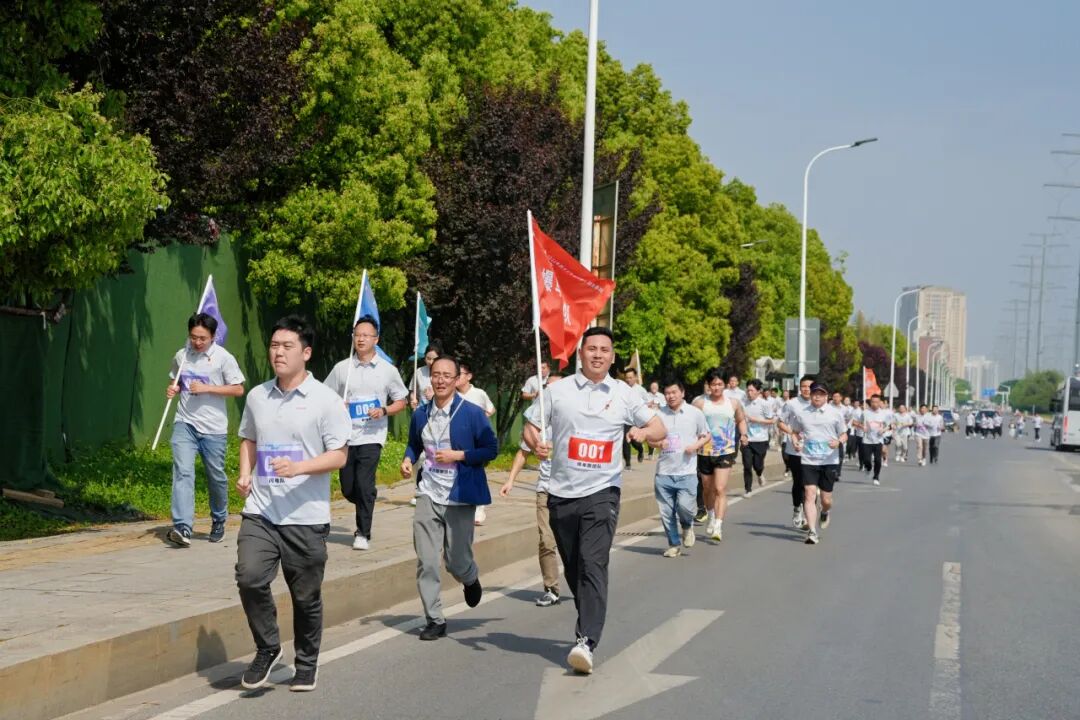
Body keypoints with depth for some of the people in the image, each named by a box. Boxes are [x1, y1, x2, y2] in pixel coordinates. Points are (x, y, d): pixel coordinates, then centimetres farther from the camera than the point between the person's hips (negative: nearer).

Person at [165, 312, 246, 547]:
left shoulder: (223, 357, -5)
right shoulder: (181, 356, 8)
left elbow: (238, 389, -5)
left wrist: (207, 388, -14)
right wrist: (173, 389, 1)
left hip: (214, 428, -2)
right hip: (185, 424, 2)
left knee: (216, 476, 9)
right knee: (182, 472, -14)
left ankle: (219, 521, 33)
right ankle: (182, 528, -23)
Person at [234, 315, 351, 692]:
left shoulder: (326, 400, -5)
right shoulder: (257, 396, 9)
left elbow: (339, 455, -7)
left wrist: (298, 467, -22)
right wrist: (244, 473, 6)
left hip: (306, 516, -3)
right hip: (260, 512, 3)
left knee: (306, 596, 7)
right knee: (250, 577, -16)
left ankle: (306, 665, 27)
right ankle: (267, 649, 7)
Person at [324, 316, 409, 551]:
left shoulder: (388, 370, 3)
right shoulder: (341, 368, 6)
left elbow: (401, 402, 9)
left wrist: (383, 411, -10)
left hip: (371, 436, -3)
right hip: (345, 435, 3)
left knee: (363, 485, -13)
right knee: (348, 489, 6)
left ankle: (363, 533, -1)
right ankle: (369, 502, 38)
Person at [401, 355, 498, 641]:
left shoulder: (472, 413, -7)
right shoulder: (421, 414, 6)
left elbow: (491, 449, -5)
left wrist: (458, 455, -16)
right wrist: (408, 460, 2)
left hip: (459, 498, -3)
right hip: (428, 496, 3)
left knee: (456, 561, 4)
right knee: (426, 562, -2)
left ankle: (471, 580, 41)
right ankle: (435, 621, 8)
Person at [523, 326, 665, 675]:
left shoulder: (624, 394, 5)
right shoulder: (558, 390, 6)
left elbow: (660, 429, 8)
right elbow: (530, 425, 8)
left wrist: (644, 432, -16)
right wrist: (536, 445, -14)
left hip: (602, 492, -2)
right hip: (562, 493, 2)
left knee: (593, 564, -16)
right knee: (572, 568, 11)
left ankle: (586, 641, -23)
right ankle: (590, 623, 33)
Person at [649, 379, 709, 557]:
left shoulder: (695, 413, 1)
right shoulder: (659, 414, 4)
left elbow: (705, 435, 11)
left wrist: (696, 445, -9)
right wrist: (658, 443, -10)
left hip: (687, 471, -2)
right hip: (664, 472, 2)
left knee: (684, 506, -15)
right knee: (666, 512, 4)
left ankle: (687, 527, 19)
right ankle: (674, 544, 21)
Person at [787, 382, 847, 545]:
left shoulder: (835, 413, 1)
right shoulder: (800, 412, 2)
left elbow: (844, 434, 7)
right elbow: (795, 431, 15)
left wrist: (838, 442, -16)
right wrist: (796, 442, -6)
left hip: (829, 461, 0)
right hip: (808, 460, 0)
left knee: (826, 499, 6)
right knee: (810, 494, -13)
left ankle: (826, 512, 43)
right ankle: (812, 532, -13)